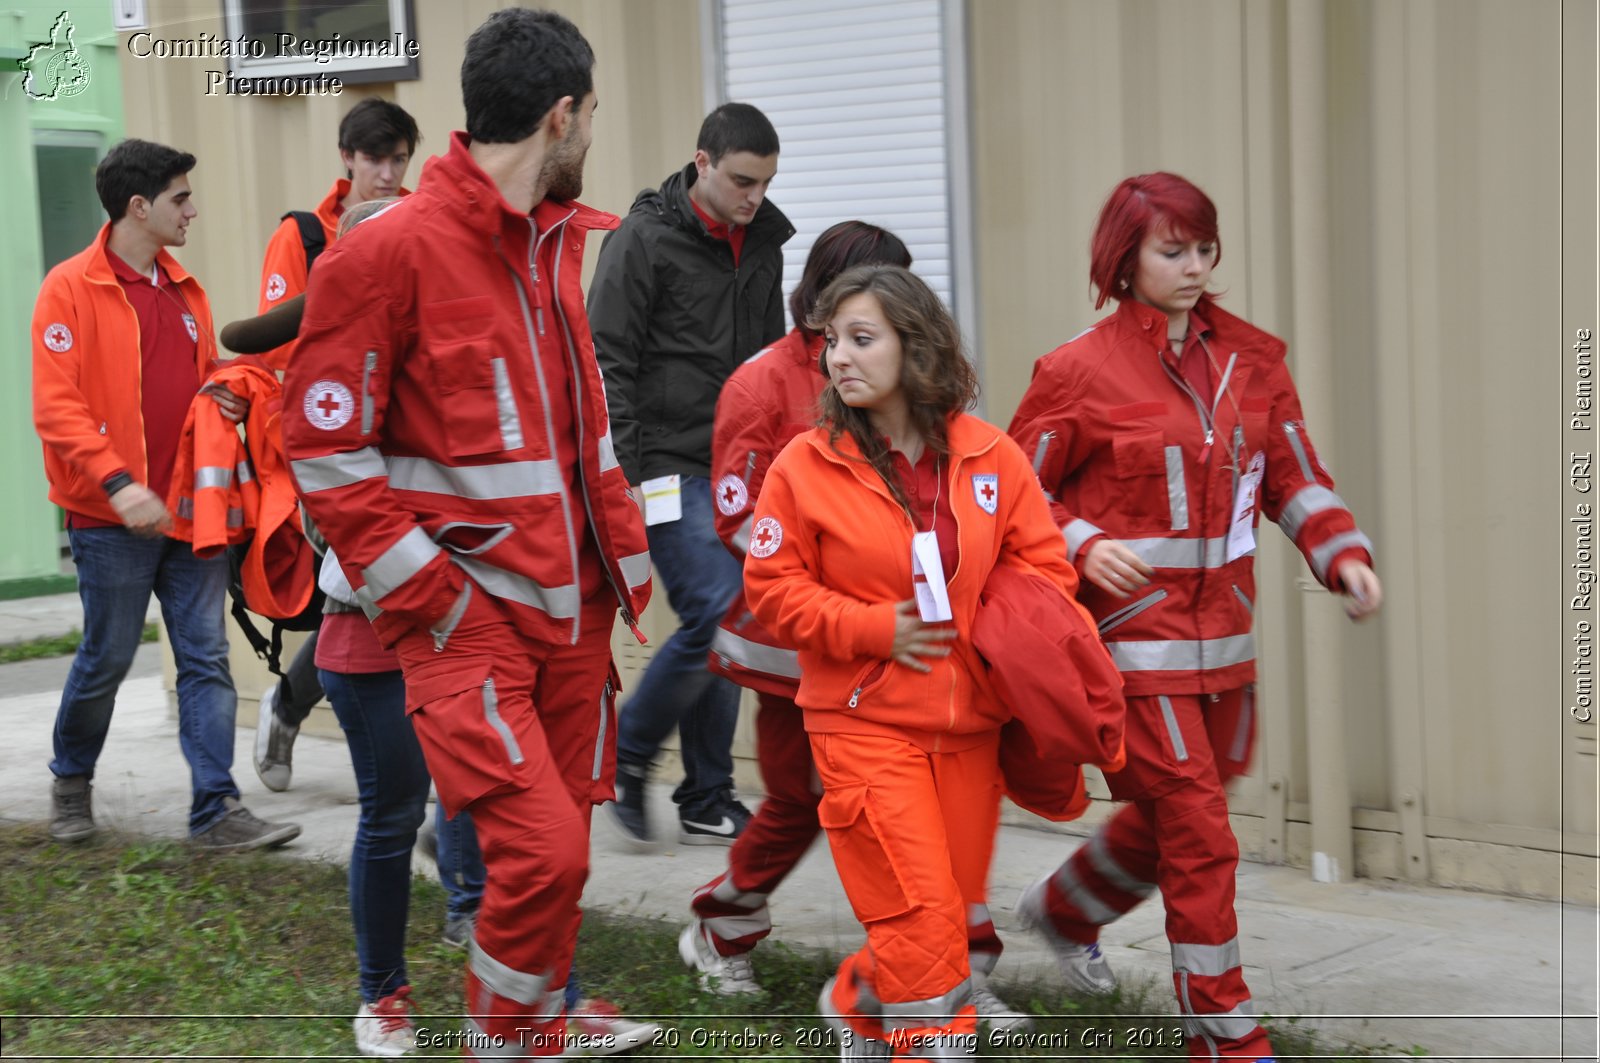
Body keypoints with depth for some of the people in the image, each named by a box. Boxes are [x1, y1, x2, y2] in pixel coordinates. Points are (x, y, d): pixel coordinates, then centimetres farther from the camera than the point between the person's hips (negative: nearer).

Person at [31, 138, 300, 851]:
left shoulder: (185, 290, 12)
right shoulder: (71, 288, -8)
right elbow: (55, 405, -14)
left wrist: (226, 395, 1)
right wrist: (118, 484, -23)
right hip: (112, 519, -6)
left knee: (207, 659, 1)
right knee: (107, 658, 6)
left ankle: (216, 811, 4)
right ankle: (71, 782, 30)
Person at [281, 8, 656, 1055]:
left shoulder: (555, 242, 14)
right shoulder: (391, 250, -12)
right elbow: (325, 448, -11)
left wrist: (622, 550, 15)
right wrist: (424, 595, -13)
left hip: (573, 608, 7)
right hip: (471, 614, -7)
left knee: (560, 842, 11)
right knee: (544, 847, -13)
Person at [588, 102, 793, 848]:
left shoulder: (763, 243, 11)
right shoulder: (645, 240, -10)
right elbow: (607, 368, -12)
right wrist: (621, 479, -17)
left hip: (737, 471, 7)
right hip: (669, 464, -7)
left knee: (724, 632, 7)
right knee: (716, 615, -16)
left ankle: (708, 807, 16)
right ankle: (625, 759, 4)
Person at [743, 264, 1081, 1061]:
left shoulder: (990, 457, 1)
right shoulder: (805, 466, -6)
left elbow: (1043, 562, 8)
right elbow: (772, 586, -4)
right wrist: (875, 629, -14)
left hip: (970, 723, 4)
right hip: (865, 723, -4)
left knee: (958, 914, 12)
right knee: (923, 918, -11)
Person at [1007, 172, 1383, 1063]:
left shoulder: (1251, 358, 7)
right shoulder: (1081, 370, -8)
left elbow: (1295, 477, 10)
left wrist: (1344, 555, -6)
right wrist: (1082, 547, -18)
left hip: (1226, 637, 6)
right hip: (1137, 640, -6)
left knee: (1174, 820, 19)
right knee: (1200, 837, -6)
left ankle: (1066, 909, 47)